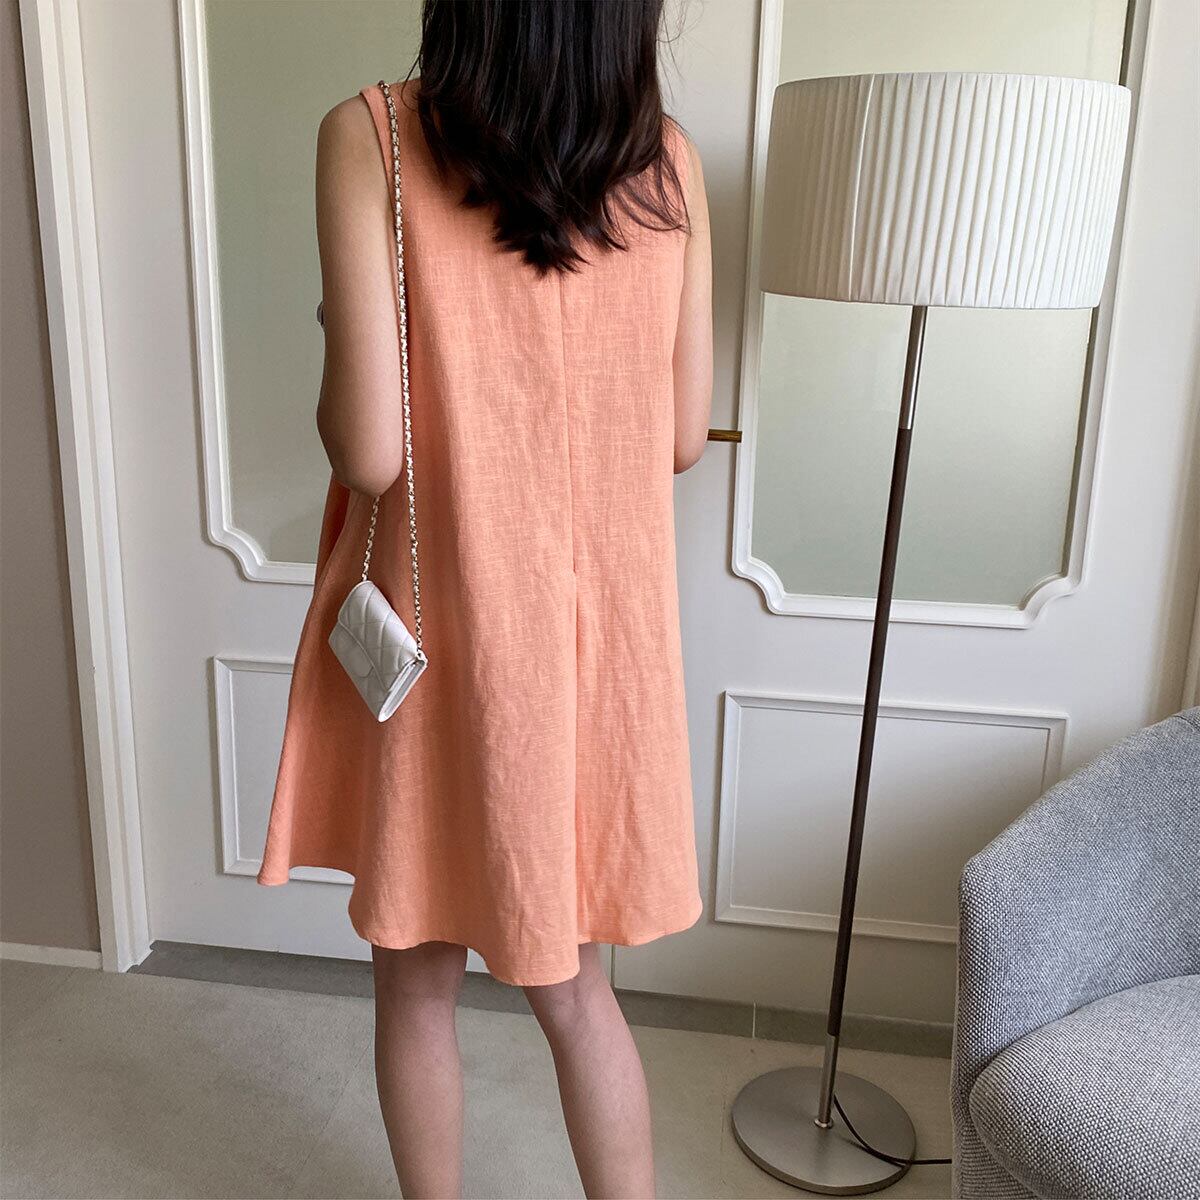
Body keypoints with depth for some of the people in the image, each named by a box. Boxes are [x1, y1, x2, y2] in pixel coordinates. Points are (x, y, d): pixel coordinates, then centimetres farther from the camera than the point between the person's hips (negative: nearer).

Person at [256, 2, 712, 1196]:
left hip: (444, 624, -3)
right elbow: (682, 436, 1)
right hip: (605, 619, 4)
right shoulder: (670, 160, -2)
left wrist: (335, 353, 2)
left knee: (417, 979, 20)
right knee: (571, 979, 21)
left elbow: (370, 453, -18)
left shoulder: (371, 138, -13)